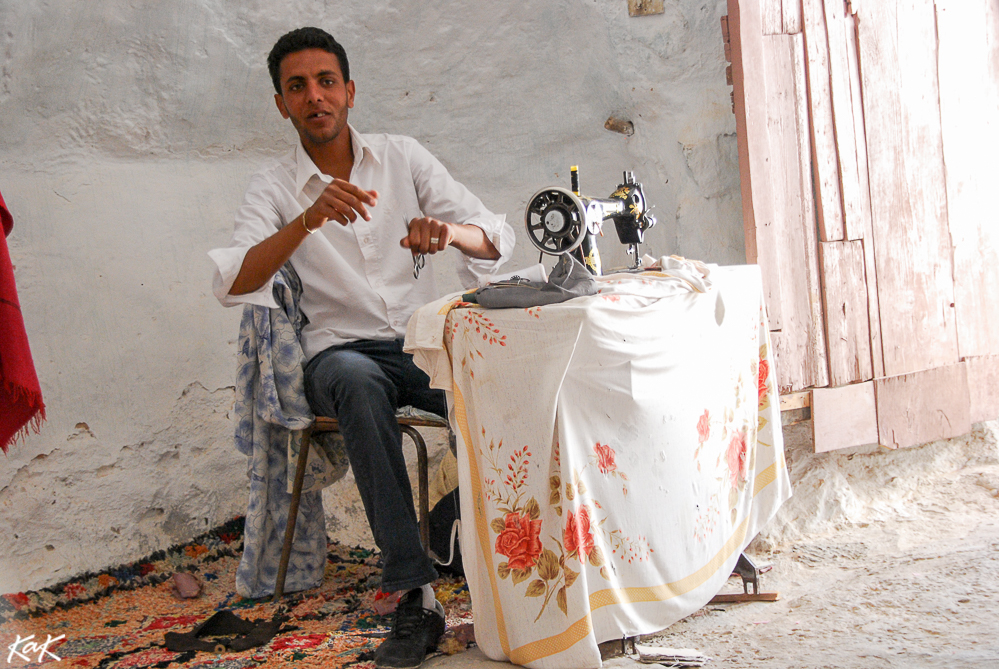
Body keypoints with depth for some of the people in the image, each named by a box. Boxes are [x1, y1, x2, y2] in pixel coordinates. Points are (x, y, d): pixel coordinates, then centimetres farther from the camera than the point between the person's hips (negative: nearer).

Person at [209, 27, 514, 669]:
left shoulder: (404, 156, 8)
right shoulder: (274, 186, 4)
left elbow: (497, 240, 2)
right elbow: (233, 284, -14)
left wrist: (449, 230, -22)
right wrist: (309, 219, -28)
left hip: (424, 341, 2)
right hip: (341, 352, -1)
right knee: (359, 382, -38)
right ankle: (415, 596, -37)